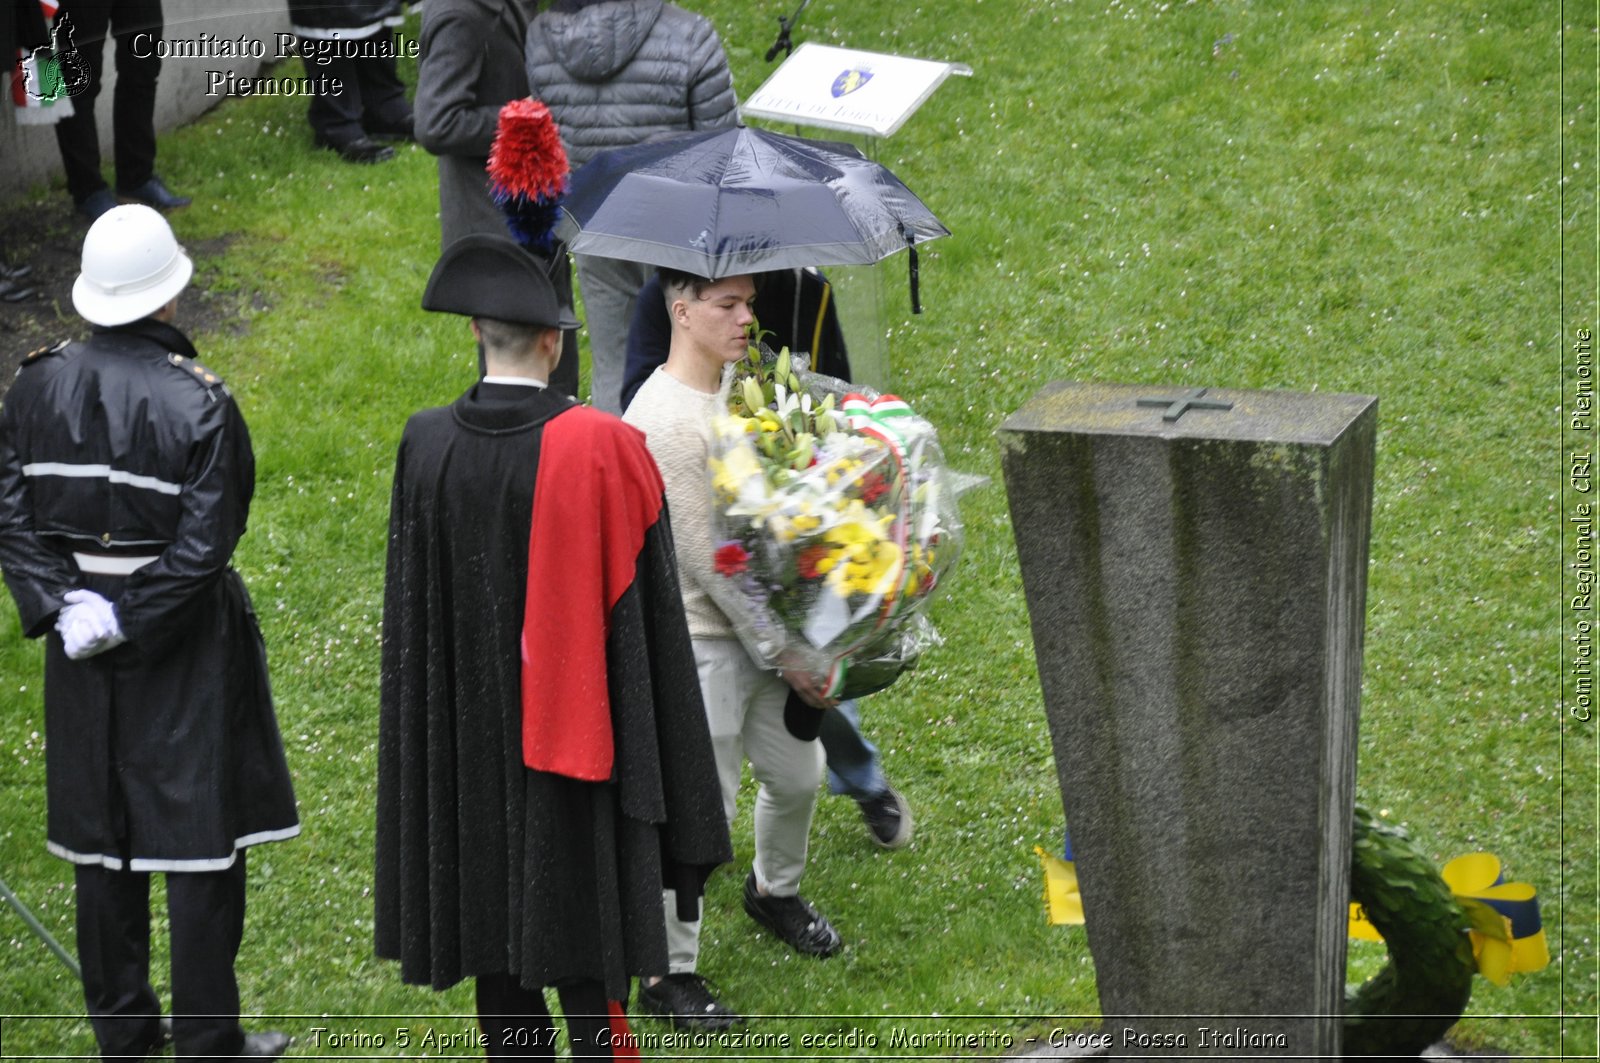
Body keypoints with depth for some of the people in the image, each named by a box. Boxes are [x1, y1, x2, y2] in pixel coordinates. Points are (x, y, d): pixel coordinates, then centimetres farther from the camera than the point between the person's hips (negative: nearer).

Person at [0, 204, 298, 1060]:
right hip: (184, 644, -4)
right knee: (200, 832, 6)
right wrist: (130, 621, -12)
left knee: (100, 830, 15)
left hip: (82, 643, 5)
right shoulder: (199, 403, -18)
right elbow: (205, 543, -20)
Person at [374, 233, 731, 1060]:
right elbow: (647, 612, -12)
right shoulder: (604, 449, -17)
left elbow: (409, 614, 2)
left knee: (495, 938, 15)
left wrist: (431, 743, 14)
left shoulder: (426, 445, -7)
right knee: (586, 960, 5)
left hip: (464, 739, 3)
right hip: (574, 735, -3)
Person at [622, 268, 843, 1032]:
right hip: (703, 645, -8)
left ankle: (775, 891, 50)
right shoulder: (659, 420, -23)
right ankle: (670, 974, 13)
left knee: (798, 775, 22)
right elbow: (704, 560, -21)